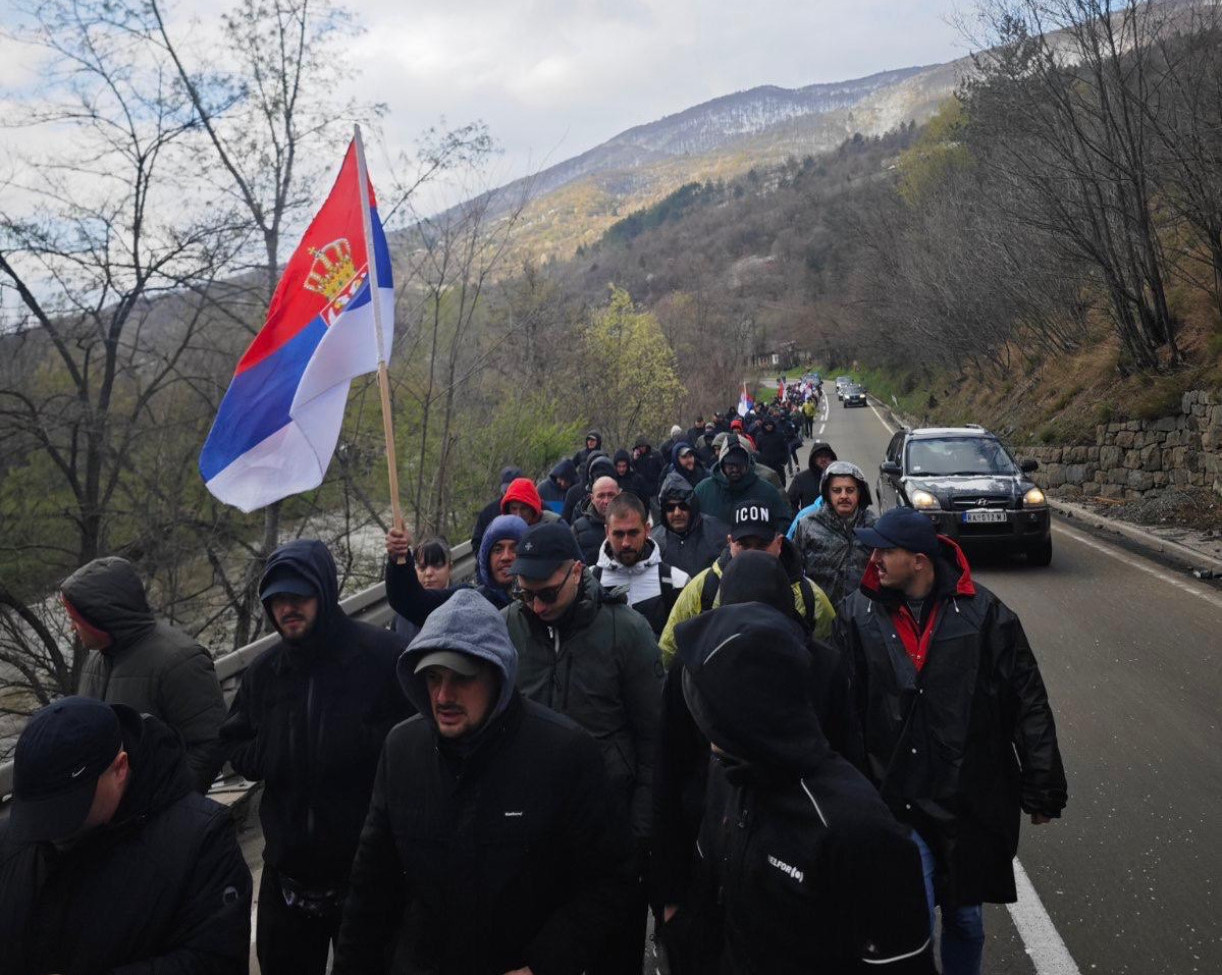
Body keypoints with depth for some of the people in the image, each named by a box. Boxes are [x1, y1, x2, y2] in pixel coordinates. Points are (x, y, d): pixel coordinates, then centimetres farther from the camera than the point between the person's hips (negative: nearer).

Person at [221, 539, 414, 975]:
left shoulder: (382, 654, -13)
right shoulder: (264, 670, 4)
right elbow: (236, 745, 14)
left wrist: (360, 743, -21)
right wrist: (271, 756, -5)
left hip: (369, 863, -4)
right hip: (288, 863, 5)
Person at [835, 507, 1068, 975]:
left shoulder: (983, 613, -10)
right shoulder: (858, 614, -7)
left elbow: (1029, 704, -3)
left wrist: (1041, 792, 1)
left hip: (971, 799, 1)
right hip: (896, 798, 0)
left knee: (965, 917, 18)